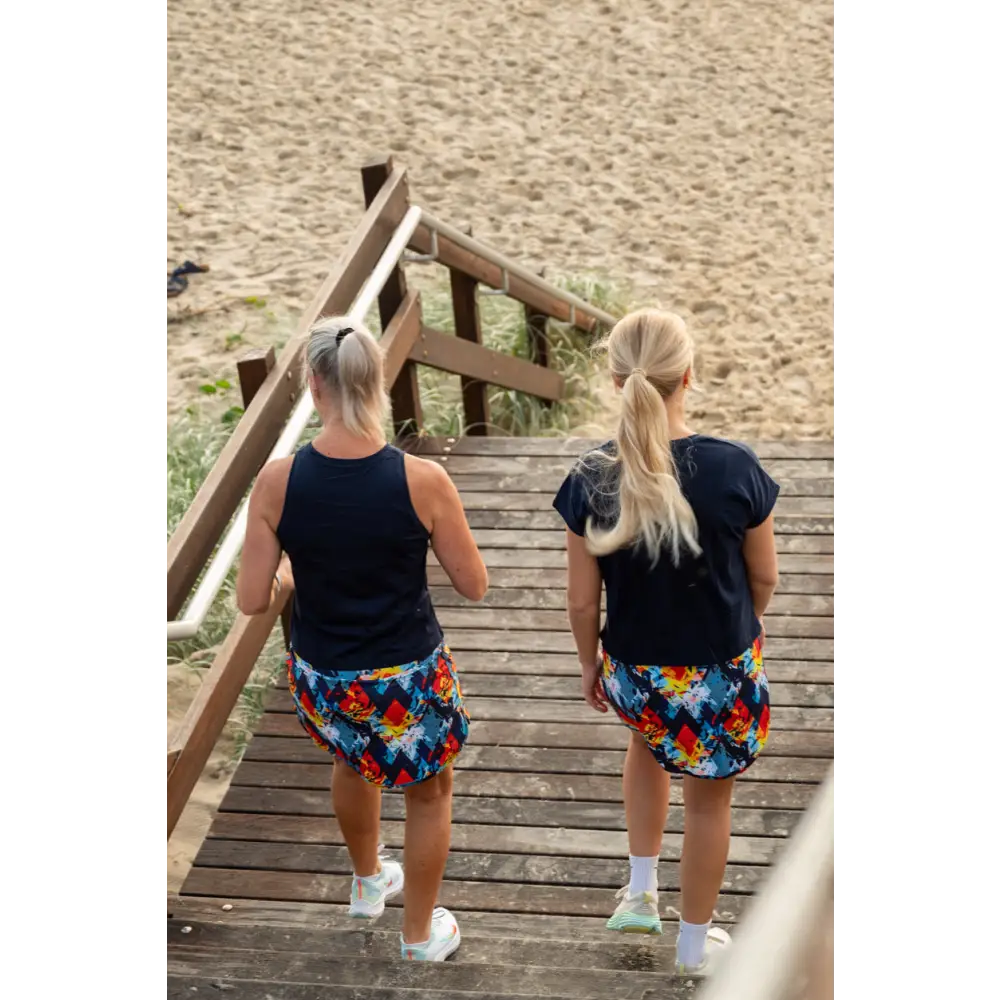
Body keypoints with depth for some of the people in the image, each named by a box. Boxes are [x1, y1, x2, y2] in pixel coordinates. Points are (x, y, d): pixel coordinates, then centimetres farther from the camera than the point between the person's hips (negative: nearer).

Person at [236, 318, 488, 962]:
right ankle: (422, 934, 41)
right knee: (430, 790, 25)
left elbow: (252, 600, -10)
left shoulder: (278, 481, -17)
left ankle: (368, 882, 59)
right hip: (407, 679, -3)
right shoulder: (422, 480, -22)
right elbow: (474, 586, -11)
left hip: (322, 677, 3)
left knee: (354, 760, 35)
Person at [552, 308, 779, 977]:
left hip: (634, 672, 2)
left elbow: (582, 601, -8)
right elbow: (764, 578, -7)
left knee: (651, 737, 36)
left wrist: (591, 665, 10)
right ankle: (696, 945, 40)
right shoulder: (735, 469, -21)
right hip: (721, 672, -2)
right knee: (709, 802, 21)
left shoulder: (592, 480, -17)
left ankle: (641, 893, 41)